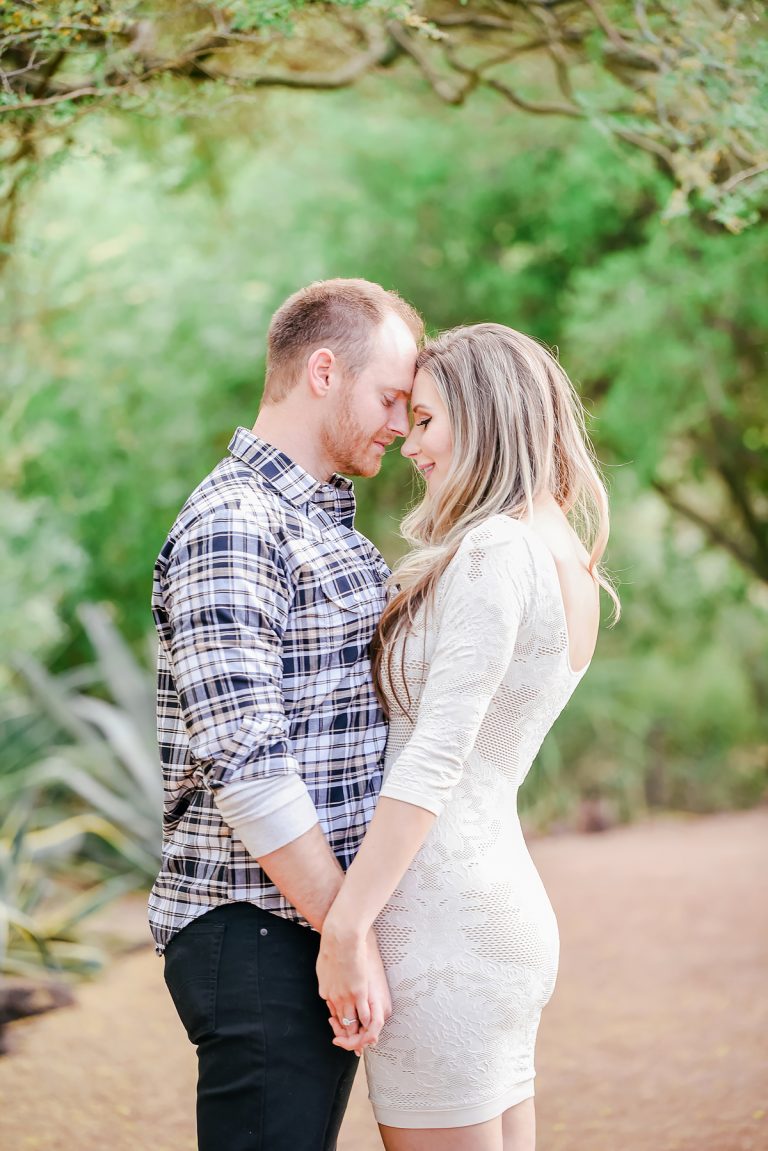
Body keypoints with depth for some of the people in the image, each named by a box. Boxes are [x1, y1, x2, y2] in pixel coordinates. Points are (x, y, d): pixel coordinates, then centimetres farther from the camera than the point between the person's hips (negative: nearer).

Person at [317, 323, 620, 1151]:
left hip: (445, 925, -9)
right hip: (510, 908, 10)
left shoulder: (495, 552, -14)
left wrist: (345, 927, -20)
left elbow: (435, 759, -20)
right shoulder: (569, 560, 14)